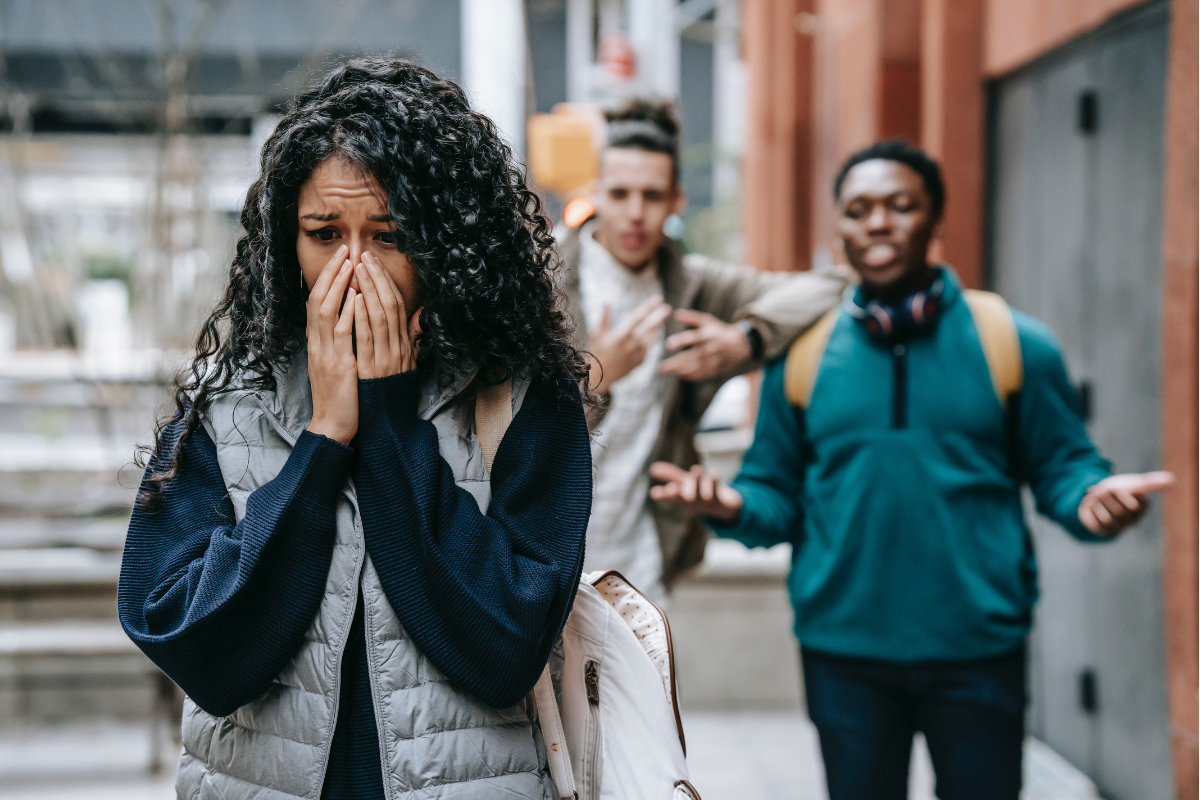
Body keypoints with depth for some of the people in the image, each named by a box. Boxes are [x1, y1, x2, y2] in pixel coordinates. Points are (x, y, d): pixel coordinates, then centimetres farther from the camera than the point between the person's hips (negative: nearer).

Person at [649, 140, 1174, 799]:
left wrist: (1091, 500, -20)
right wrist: (733, 506, -15)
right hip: (843, 646, 1)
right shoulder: (802, 353, 3)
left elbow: (1061, 467, 2)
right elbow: (777, 496, 7)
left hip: (979, 647, -1)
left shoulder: (1013, 343, -1)